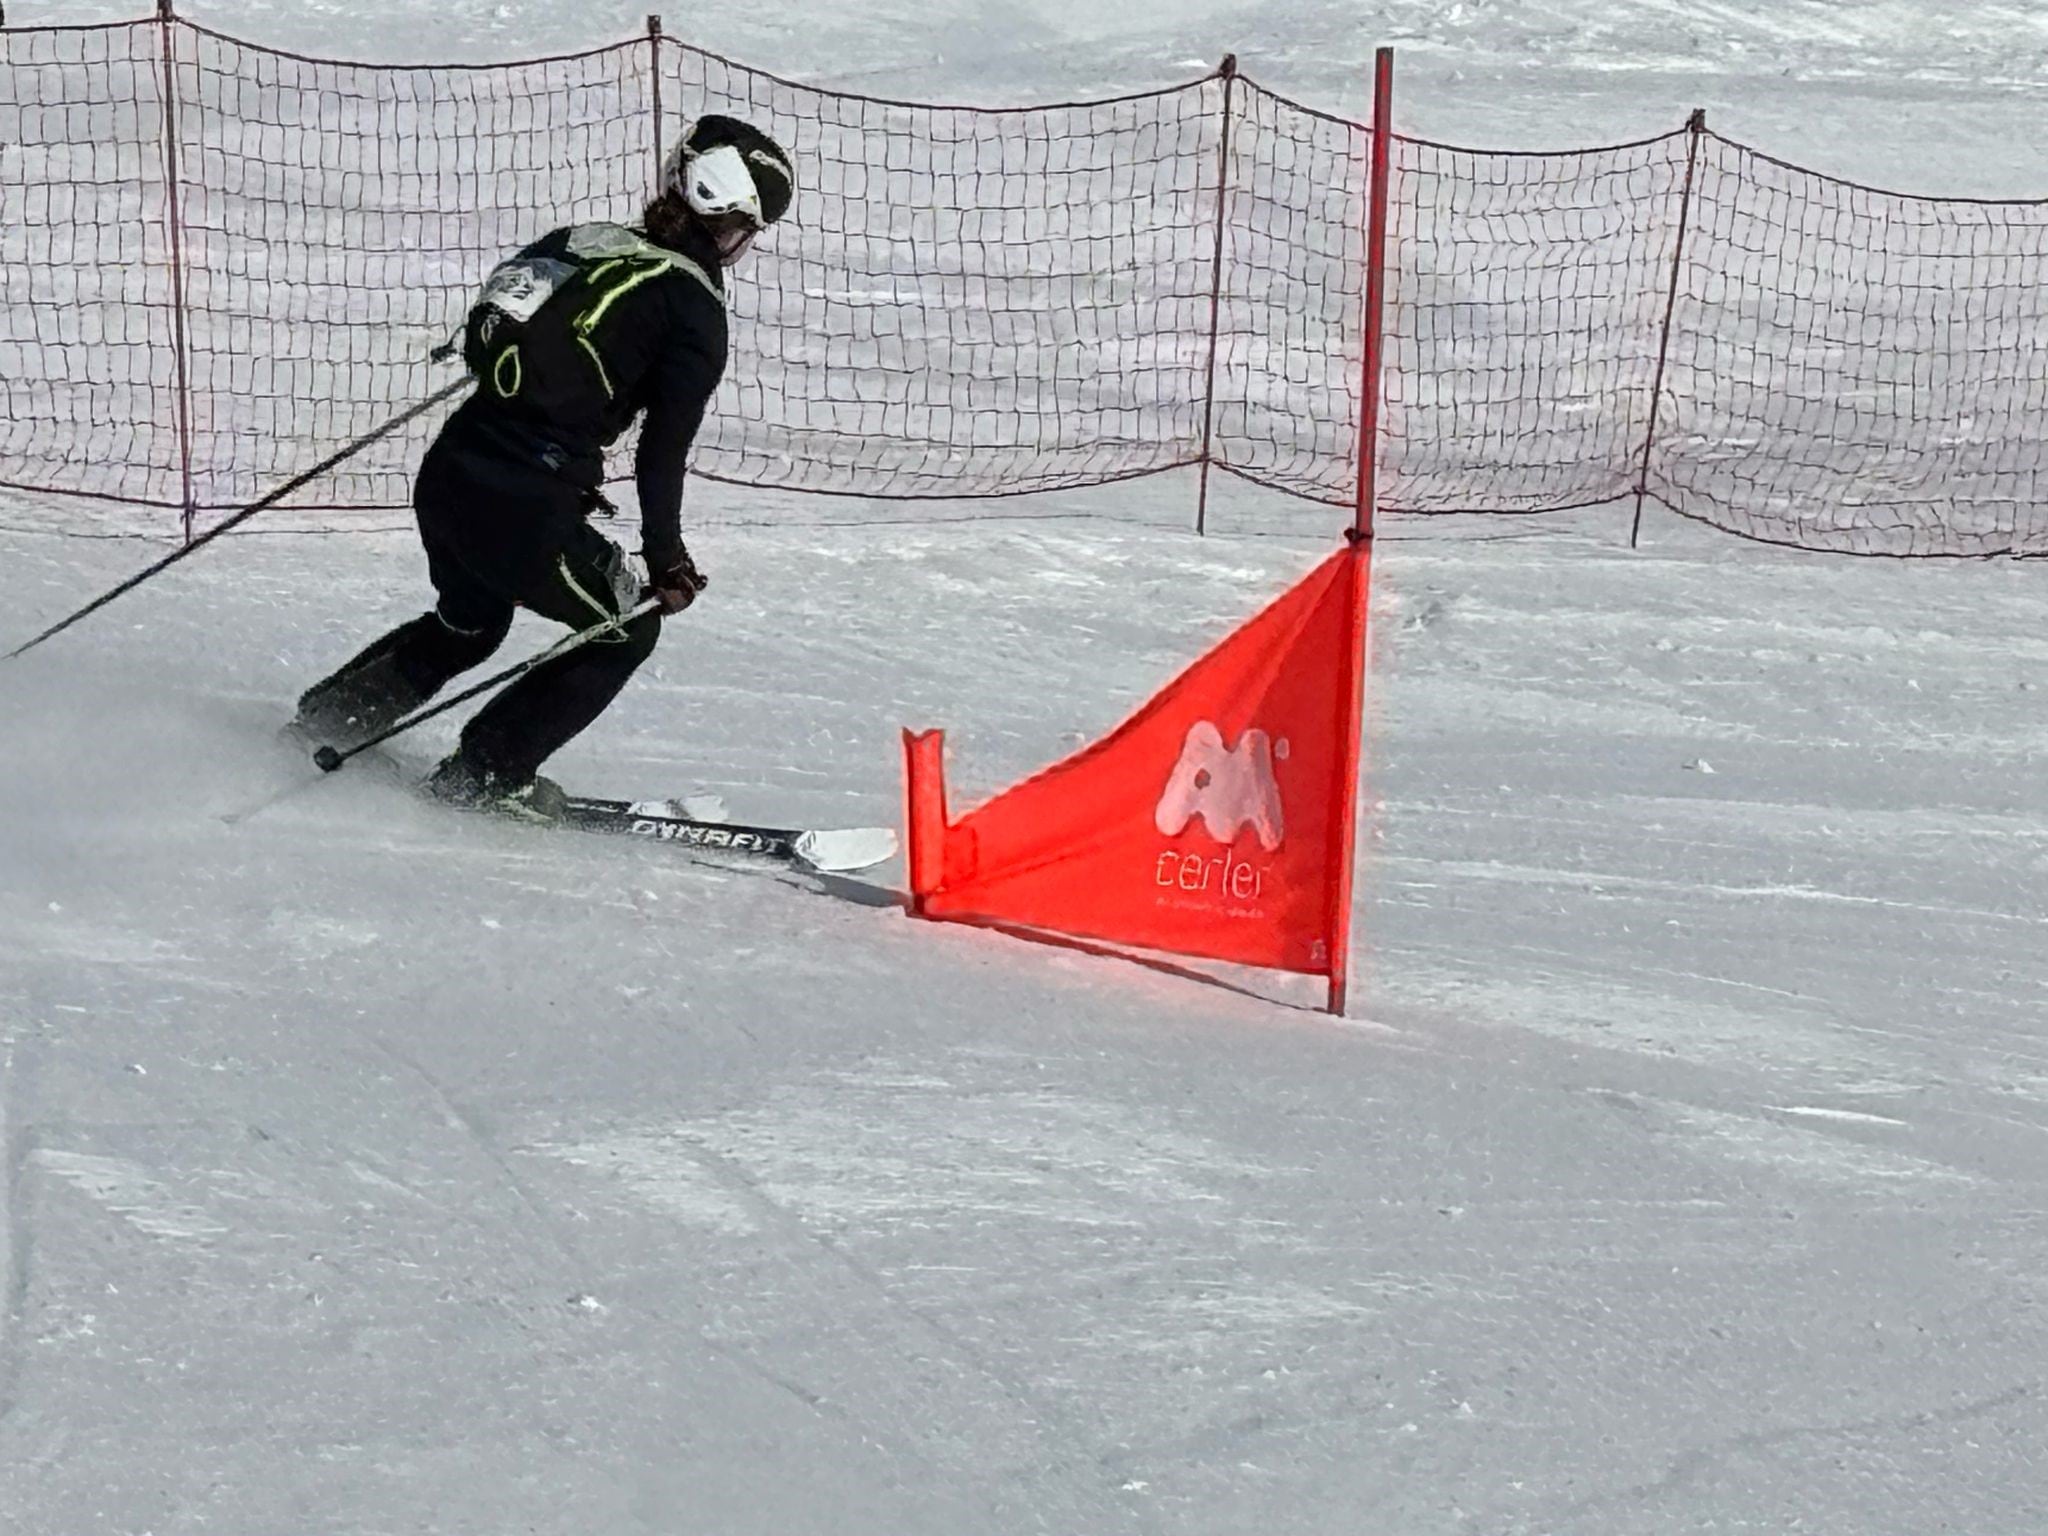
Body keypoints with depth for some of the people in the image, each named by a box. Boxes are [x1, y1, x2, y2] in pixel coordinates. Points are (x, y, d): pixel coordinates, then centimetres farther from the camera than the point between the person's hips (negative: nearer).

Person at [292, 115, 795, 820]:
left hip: (447, 474, 7)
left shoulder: (583, 242, 10)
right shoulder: (697, 312, -8)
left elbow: (482, 343, 16)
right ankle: (487, 773, 13)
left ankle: (329, 715, 36)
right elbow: (663, 451, -9)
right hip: (526, 516, -7)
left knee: (468, 621, 34)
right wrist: (666, 561, 3)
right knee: (626, 628, 18)